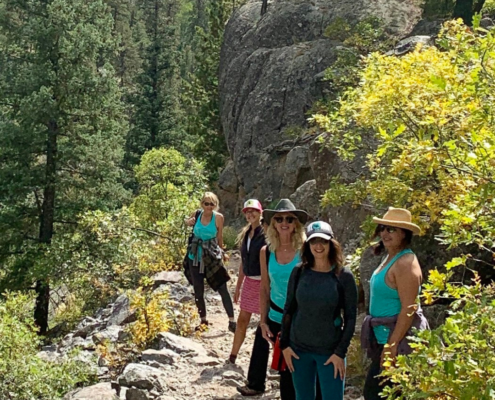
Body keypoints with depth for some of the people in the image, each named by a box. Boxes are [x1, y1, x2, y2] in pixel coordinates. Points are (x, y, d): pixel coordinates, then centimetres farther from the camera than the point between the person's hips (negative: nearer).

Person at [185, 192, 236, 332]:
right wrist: (189, 222, -4)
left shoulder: (218, 217, -10)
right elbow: (188, 221, 18)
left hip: (212, 257, -2)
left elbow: (219, 238, 1)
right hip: (195, 257, 2)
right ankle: (203, 321, 28)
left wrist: (221, 253, 10)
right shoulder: (197, 214, -5)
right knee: (198, 291, 11)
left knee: (223, 289, -3)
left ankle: (232, 322, 4)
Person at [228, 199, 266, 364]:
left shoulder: (266, 233, -12)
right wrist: (238, 286, 18)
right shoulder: (246, 234, 10)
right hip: (249, 282, 7)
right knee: (242, 320, 14)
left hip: (263, 282, -7)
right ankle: (232, 357, 25)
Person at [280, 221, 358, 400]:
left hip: (330, 351, -2)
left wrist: (340, 352, -9)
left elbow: (350, 317, -6)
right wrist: (284, 344, 2)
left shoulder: (344, 276, -9)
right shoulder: (299, 272, -2)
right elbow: (288, 309, 5)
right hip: (299, 348, 3)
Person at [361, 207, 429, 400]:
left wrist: (392, 346, -24)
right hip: (384, 338, 10)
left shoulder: (405, 263, -18)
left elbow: (408, 309, -23)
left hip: (399, 340, -10)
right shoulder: (389, 258, 11)